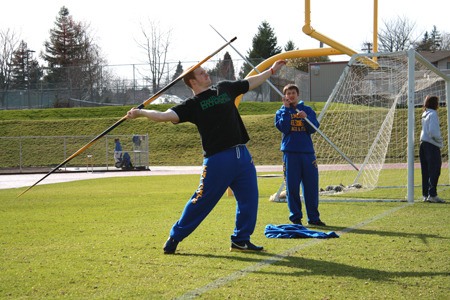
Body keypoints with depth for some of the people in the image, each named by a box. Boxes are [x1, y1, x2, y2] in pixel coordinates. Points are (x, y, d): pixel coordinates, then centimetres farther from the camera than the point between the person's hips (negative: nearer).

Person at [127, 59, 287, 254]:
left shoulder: (225, 88, 16)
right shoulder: (192, 105, -1)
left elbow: (251, 83, 30)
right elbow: (165, 116, -11)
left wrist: (271, 70, 34)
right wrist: (141, 112, -24)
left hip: (242, 155, 6)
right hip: (217, 159, -6)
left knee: (249, 197, 7)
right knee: (202, 200, -2)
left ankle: (240, 240, 19)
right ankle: (175, 237, 11)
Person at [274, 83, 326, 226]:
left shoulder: (307, 110, 12)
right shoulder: (281, 112, 9)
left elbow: (313, 129, 2)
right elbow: (283, 128, -8)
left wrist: (305, 118, -14)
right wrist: (286, 109, -7)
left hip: (308, 152, 2)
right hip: (290, 153, -1)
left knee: (311, 185, 1)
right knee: (292, 186, -1)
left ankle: (313, 217, 8)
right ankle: (295, 217, 7)